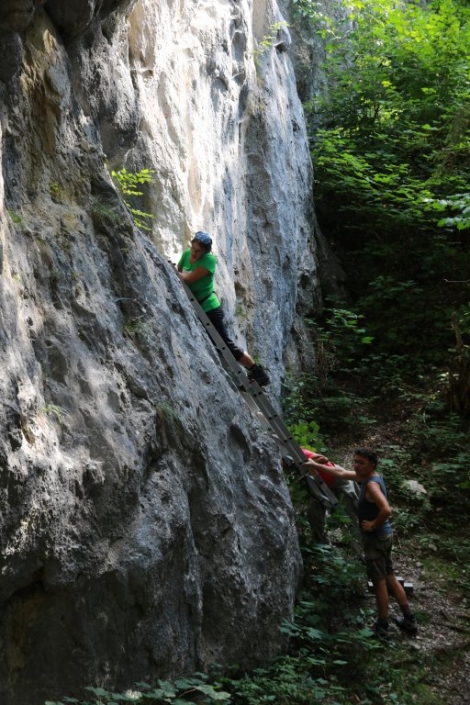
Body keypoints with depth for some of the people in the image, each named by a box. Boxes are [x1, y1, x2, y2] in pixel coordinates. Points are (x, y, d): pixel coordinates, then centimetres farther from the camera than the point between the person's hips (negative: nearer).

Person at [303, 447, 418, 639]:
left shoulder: (372, 484, -23)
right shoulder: (366, 476, 6)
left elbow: (386, 510, -37)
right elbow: (341, 473, 19)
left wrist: (373, 525, -22)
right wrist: (317, 465, 21)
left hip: (375, 538, -10)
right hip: (383, 535, 10)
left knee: (379, 582, 0)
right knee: (389, 578, 16)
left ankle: (382, 628, 10)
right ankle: (410, 620, 23)